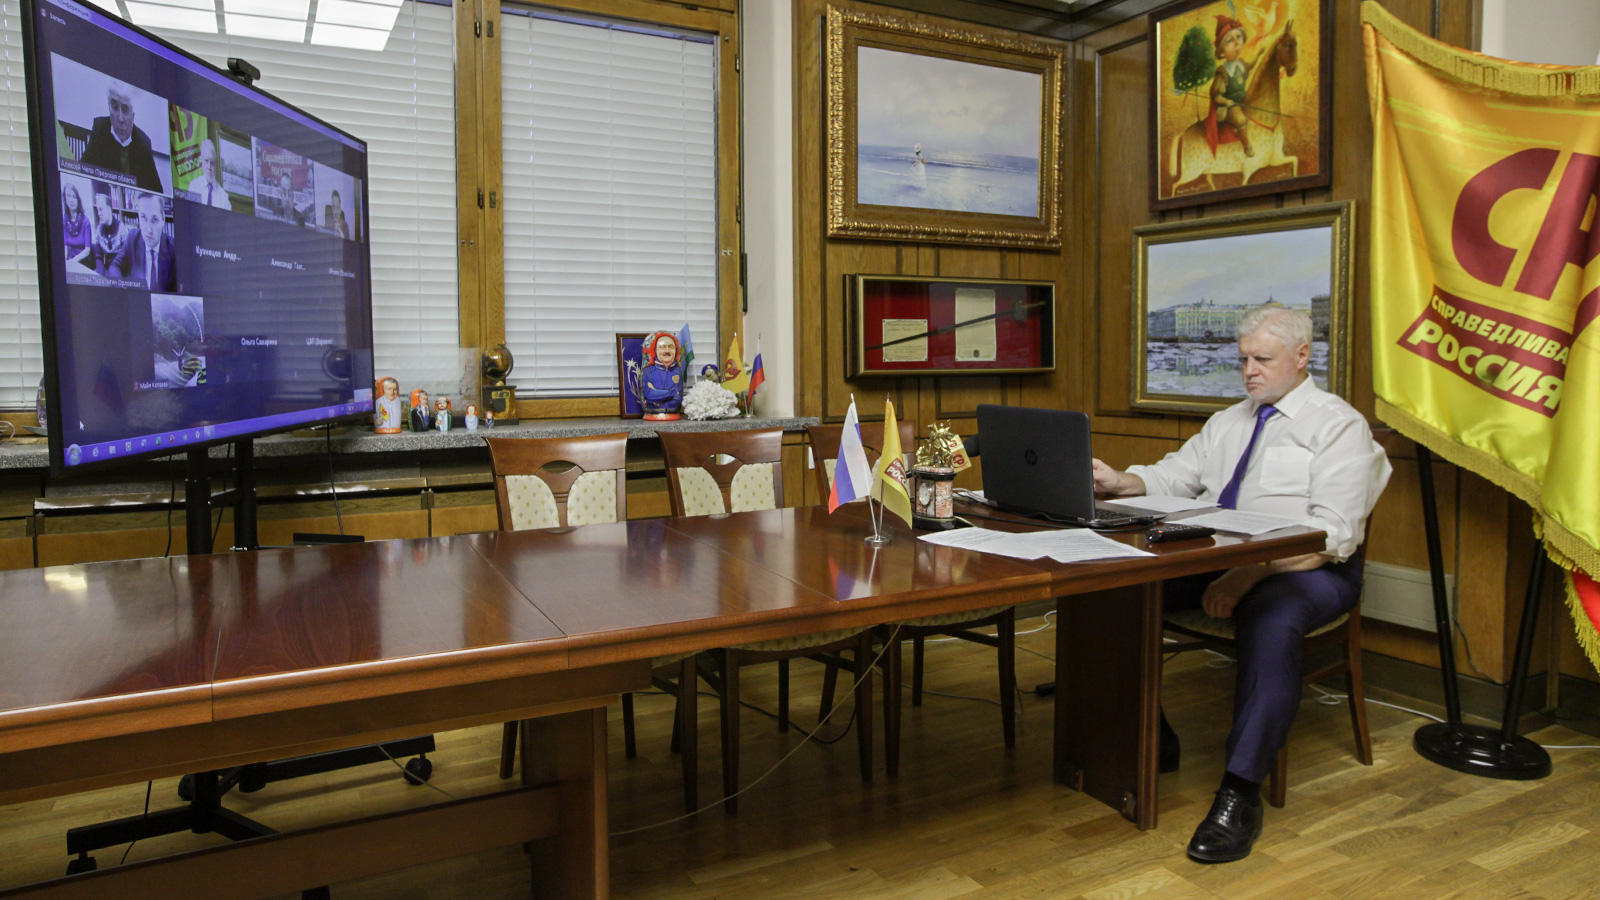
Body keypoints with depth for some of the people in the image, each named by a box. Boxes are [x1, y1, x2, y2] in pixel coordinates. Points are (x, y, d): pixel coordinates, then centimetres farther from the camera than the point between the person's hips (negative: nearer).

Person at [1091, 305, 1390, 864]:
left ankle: (1241, 791, -32)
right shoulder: (1228, 421, 20)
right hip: (1215, 557, 6)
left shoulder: (1339, 426, -3)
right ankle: (1152, 741, -3)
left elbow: (1332, 536, -14)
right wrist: (1119, 483, -10)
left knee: (1270, 619, -39)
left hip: (1305, 570, -6)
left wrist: (1249, 574, -25)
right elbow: (1172, 477, 12)